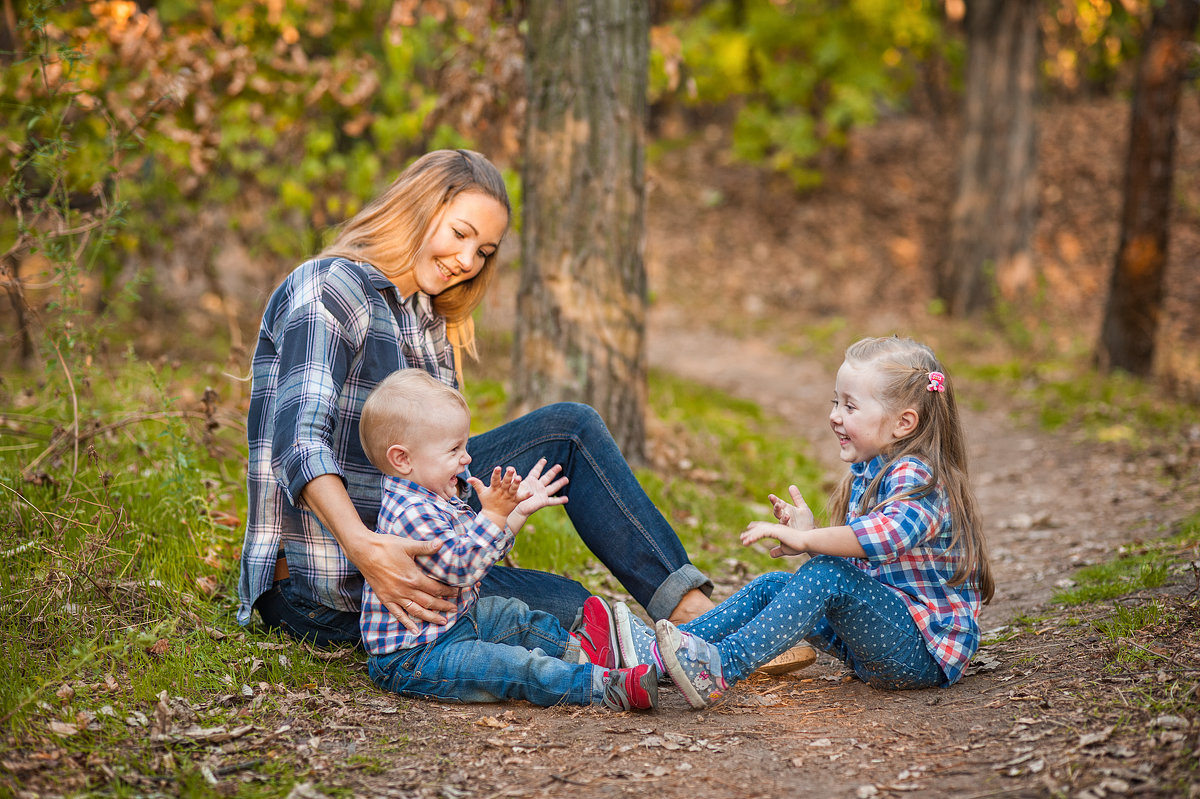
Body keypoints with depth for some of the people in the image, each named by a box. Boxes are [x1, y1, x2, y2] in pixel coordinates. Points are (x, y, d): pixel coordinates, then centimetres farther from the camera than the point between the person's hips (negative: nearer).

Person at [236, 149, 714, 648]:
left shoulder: (430, 324, 17)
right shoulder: (329, 289, -11)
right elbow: (300, 443, -24)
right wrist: (365, 549, -39)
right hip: (323, 584, -8)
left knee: (570, 427, -3)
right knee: (571, 611, -18)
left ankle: (685, 603, -7)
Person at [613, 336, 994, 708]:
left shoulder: (916, 475, -16)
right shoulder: (866, 476, 15)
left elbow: (893, 531, -39)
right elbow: (853, 559, 21)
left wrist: (805, 540, -40)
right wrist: (809, 532, 3)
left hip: (927, 648, -10)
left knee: (827, 577, -29)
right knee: (772, 586, 2)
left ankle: (720, 669, -38)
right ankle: (659, 652, -9)